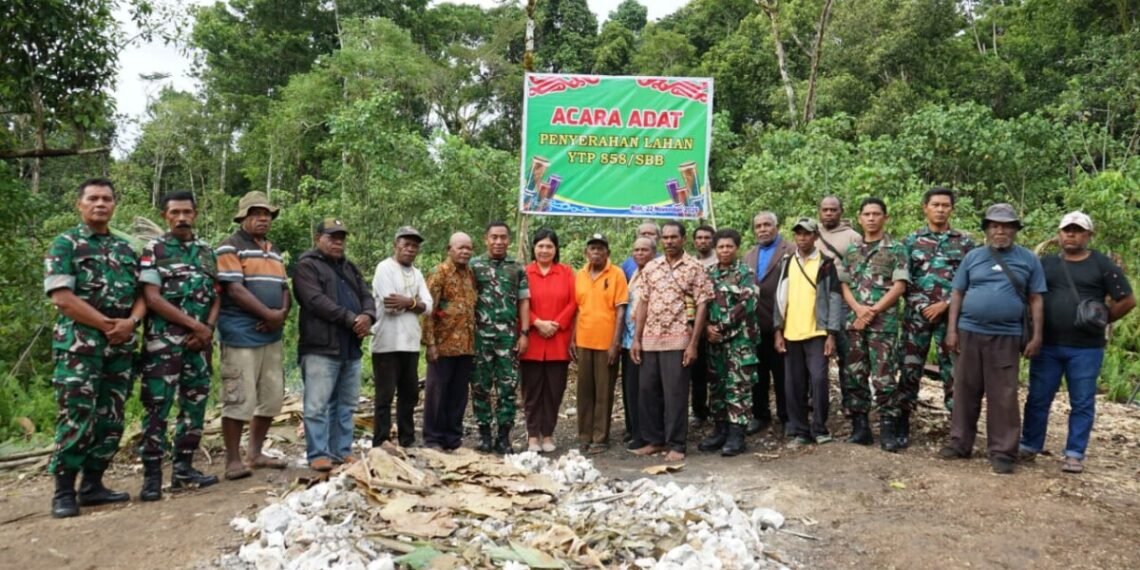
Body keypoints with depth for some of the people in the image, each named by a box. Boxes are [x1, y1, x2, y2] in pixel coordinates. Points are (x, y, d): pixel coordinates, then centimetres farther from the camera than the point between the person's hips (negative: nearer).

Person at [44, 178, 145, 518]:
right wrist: (106, 324, -13)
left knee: (111, 419, 7)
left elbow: (141, 293, 13)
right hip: (79, 345, -5)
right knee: (77, 418, -8)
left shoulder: (125, 249, 16)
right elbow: (62, 298, -11)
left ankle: (93, 484, 17)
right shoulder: (65, 244, -1)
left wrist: (131, 321, -8)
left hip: (121, 346, 6)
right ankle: (64, 492, 2)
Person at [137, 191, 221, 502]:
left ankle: (183, 468, 18)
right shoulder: (154, 250, -1)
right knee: (157, 407, -5)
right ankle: (152, 475, 1)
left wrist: (207, 329, -5)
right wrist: (194, 324, -12)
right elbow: (152, 298, -10)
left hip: (199, 341, 5)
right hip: (164, 340, -5)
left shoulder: (207, 251, 13)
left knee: (195, 404, 8)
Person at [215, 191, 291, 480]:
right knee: (239, 400, -7)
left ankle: (255, 453, 24)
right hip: (241, 335, -8)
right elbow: (235, 289, -14)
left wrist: (282, 313, -4)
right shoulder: (230, 248, -4)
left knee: (271, 398, 11)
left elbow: (284, 287, 17)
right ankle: (233, 460, 3)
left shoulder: (274, 251, 20)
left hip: (271, 335, 8)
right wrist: (268, 314, -15)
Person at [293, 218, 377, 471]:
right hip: (320, 347, -7)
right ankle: (319, 454, 0)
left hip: (351, 348, 7)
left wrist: (368, 316, -9)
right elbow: (316, 301, -14)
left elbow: (367, 296, 15)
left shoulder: (350, 268, 22)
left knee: (346, 405, 10)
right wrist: (351, 319, -16)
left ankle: (342, 451, 17)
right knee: (318, 405, -6)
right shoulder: (306, 266, -2)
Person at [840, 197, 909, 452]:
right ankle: (859, 427, 14)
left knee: (884, 377, -5)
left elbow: (899, 286, -5)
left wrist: (874, 311, -11)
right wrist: (859, 308, -8)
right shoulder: (851, 250, 14)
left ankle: (887, 429, 2)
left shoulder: (896, 249, 2)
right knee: (854, 376, 6)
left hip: (884, 322, -4)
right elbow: (844, 286, 10)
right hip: (854, 321, 4)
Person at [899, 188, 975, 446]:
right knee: (910, 368, 2)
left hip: (951, 315, 0)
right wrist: (924, 306, -7)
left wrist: (944, 304, -9)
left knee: (953, 370, 2)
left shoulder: (964, 242, 7)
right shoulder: (912, 240, 7)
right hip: (917, 314, 1)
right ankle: (902, 426, 11)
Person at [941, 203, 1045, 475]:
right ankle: (960, 442, 19)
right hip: (969, 332, 2)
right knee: (965, 391, 8)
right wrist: (952, 330, 0)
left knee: (1004, 397, 0)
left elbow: (1035, 300, 5)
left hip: (1006, 337, -2)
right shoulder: (973, 257, 7)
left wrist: (1036, 336, -1)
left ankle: (1003, 452, 8)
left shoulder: (1028, 260, 5)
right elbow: (957, 294, 7)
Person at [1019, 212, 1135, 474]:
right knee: (1038, 399, 7)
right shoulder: (1045, 263, 8)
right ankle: (1029, 446, 18)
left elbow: (1127, 300, 2)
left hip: (1086, 348, -2)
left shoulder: (1102, 265, 1)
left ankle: (1074, 454, 12)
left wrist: (1101, 321, 2)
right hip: (1047, 346, 2)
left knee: (1082, 403, 4)